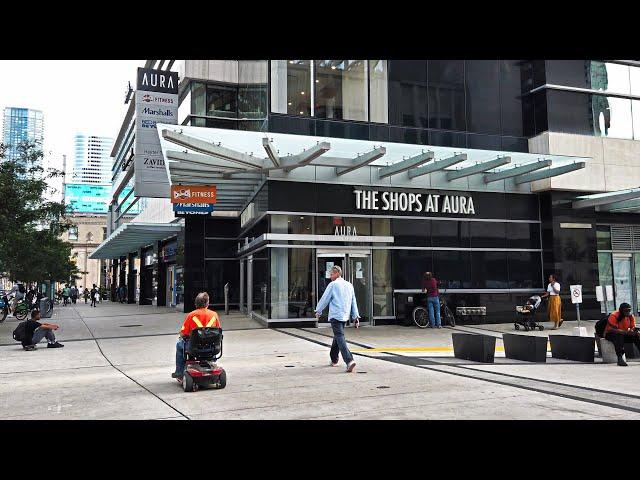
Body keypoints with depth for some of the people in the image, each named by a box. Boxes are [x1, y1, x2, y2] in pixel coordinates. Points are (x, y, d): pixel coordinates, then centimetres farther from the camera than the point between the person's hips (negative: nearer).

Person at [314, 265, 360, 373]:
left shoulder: (333, 285, -5)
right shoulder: (349, 285, 13)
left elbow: (324, 299, -1)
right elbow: (354, 302, 15)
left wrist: (318, 311, 13)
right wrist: (356, 317, 17)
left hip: (335, 315, -7)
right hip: (345, 316, 7)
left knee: (340, 338, -13)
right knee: (337, 336, 21)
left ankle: (349, 361, -28)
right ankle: (334, 360, 30)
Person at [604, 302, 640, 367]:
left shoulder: (631, 316, -3)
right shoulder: (614, 316, -23)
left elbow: (633, 328, 0)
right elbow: (613, 330, -31)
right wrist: (626, 332, -42)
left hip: (624, 335, 6)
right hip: (610, 334, -6)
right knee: (619, 336, -38)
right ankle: (620, 358, -43)